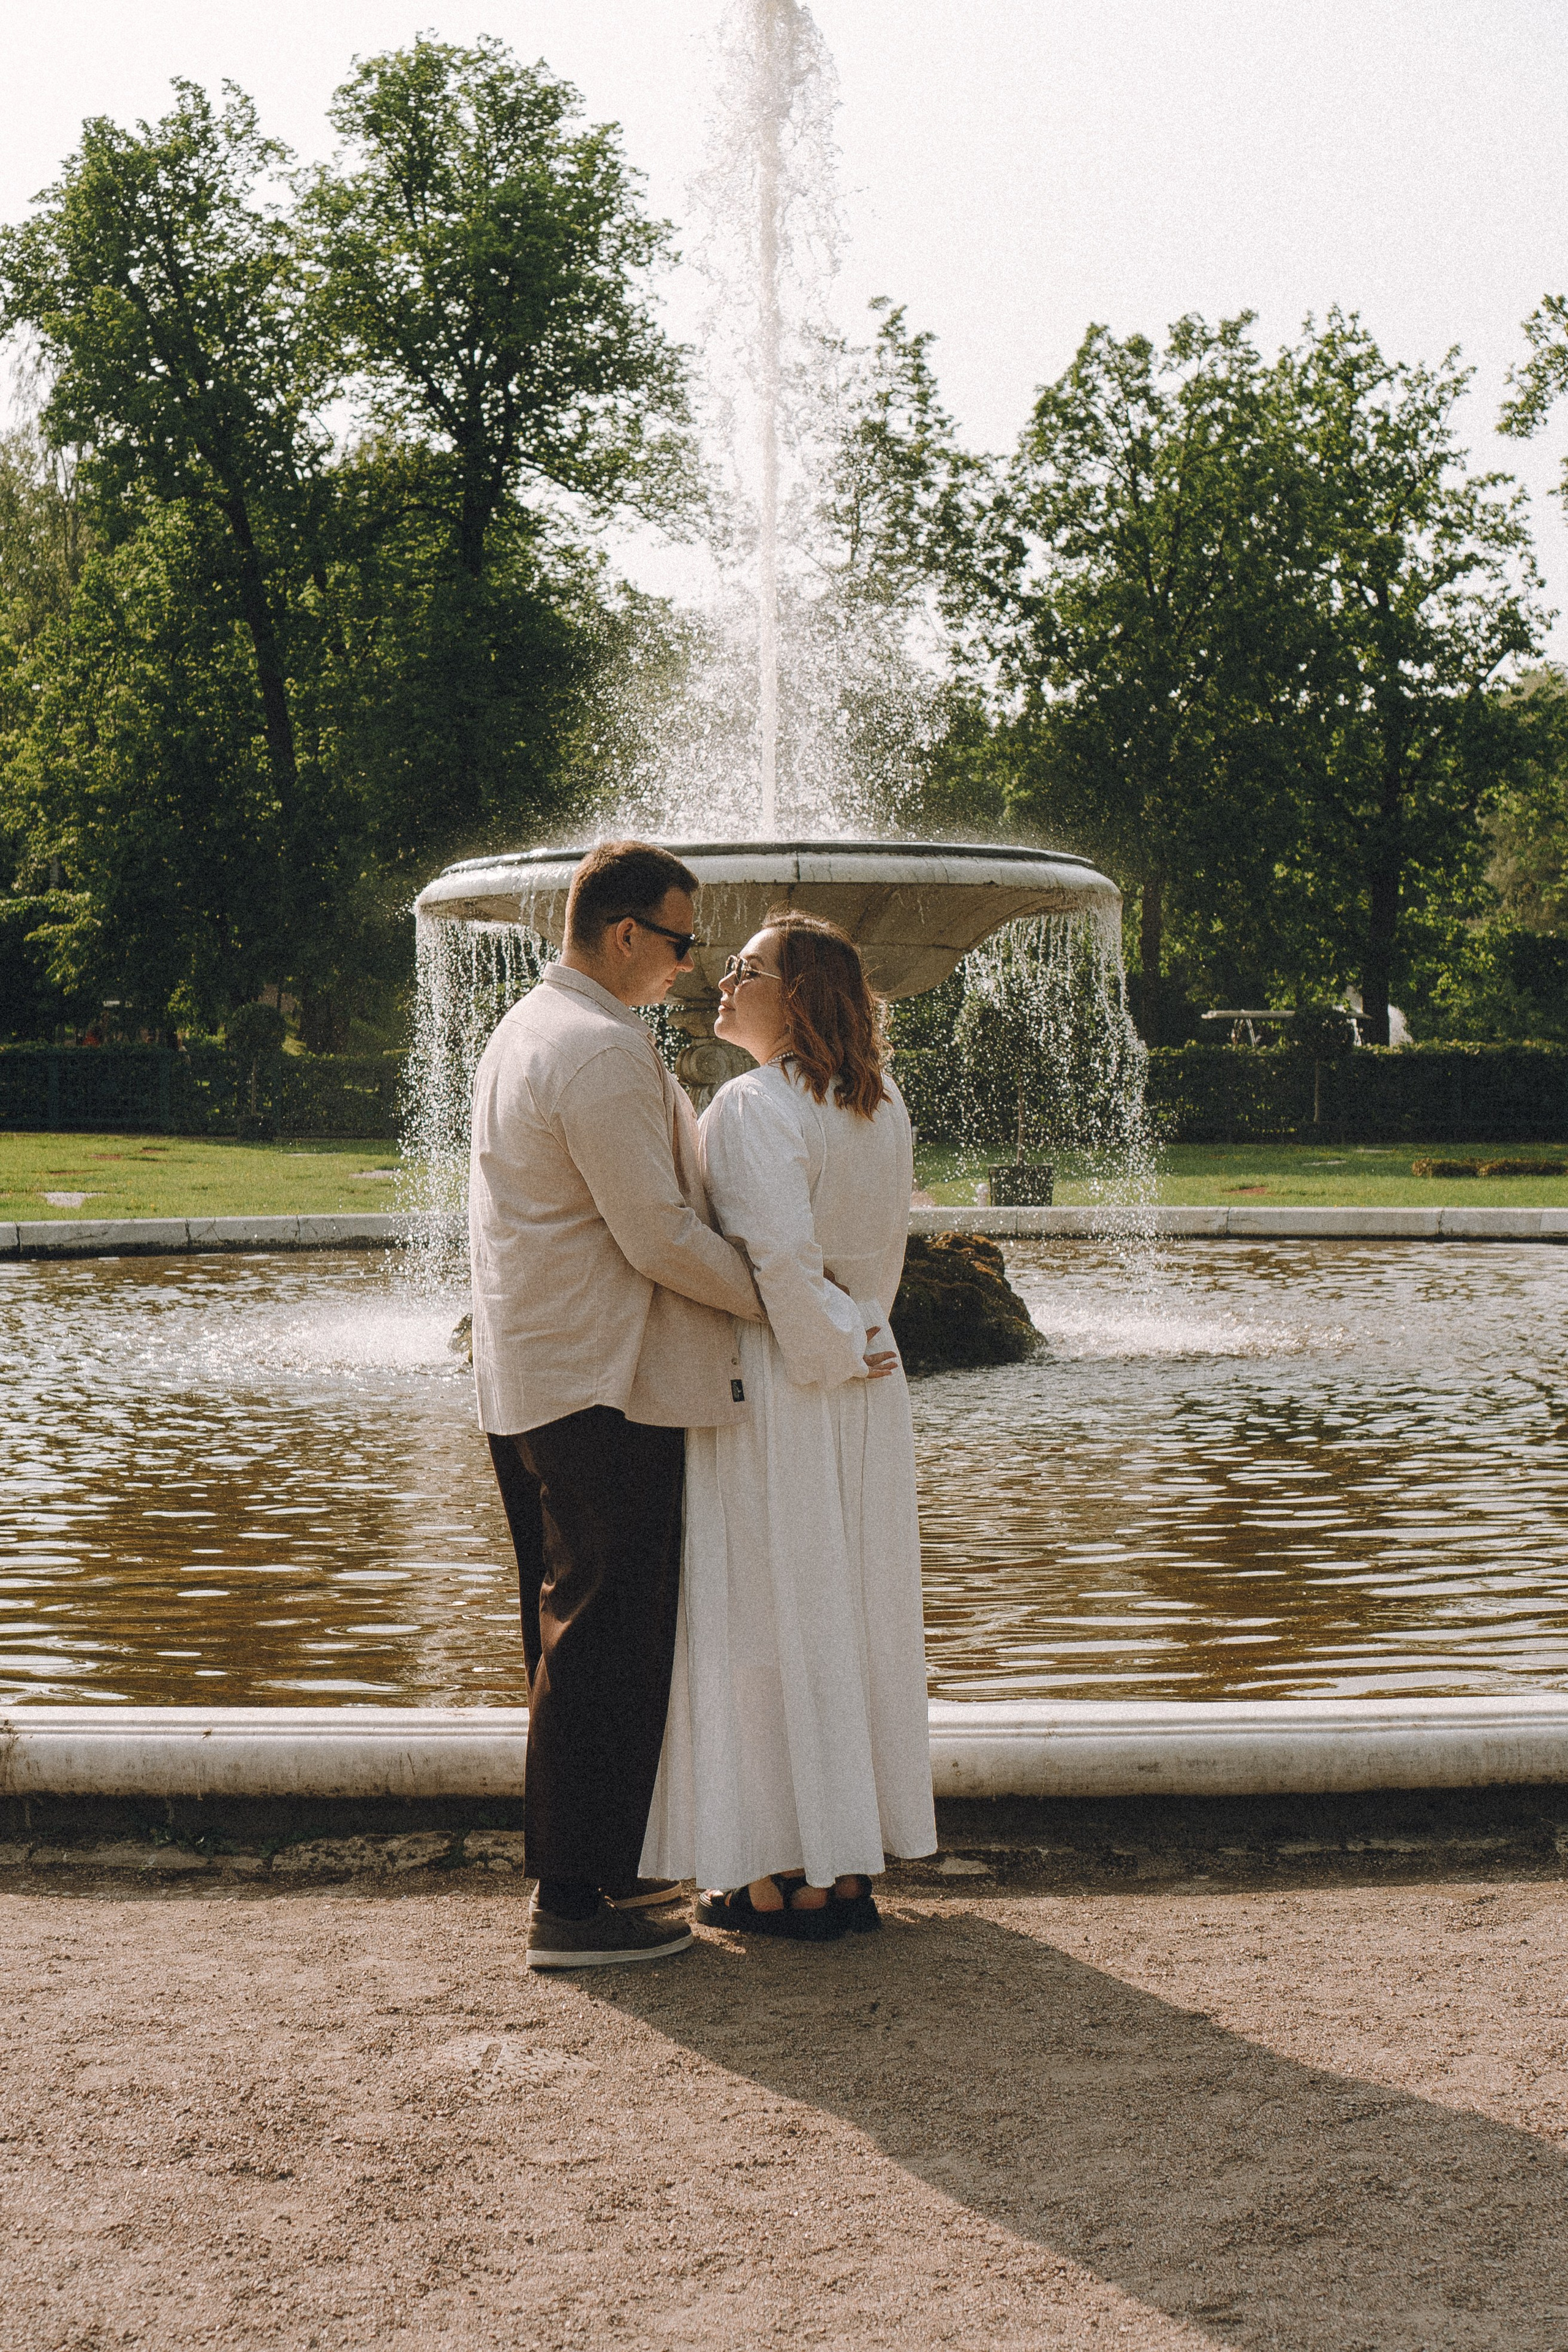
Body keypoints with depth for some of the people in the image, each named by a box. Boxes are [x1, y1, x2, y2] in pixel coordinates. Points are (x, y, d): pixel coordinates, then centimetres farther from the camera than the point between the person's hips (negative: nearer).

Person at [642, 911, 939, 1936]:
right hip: (868, 1388, 8)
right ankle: (853, 1864, 21)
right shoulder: (882, 1109, 7)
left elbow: (784, 1257, -25)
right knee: (853, 1615, 13)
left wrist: (829, 1355, -12)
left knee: (773, 1616, 2)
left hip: (776, 1393, -8)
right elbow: (883, 1252, 11)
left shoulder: (752, 1108, -17)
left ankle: (795, 1879, 9)